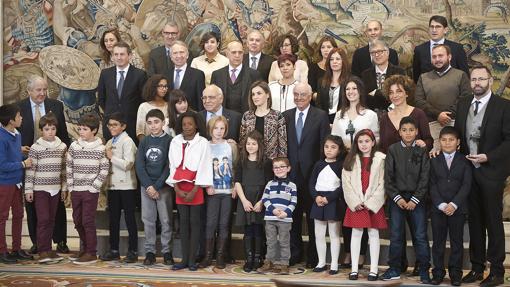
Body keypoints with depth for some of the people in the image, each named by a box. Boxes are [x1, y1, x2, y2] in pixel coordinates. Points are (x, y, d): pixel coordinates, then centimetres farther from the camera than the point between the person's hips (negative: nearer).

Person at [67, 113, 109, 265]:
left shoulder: (100, 148, -6)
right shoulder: (74, 146, 5)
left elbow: (104, 170, -6)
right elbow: (69, 167, 9)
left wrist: (94, 187, -10)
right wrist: (70, 186, 3)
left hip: (91, 191, -5)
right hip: (75, 190, 5)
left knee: (88, 221, -5)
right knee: (77, 221, 12)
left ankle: (91, 253, 3)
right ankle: (85, 246, 30)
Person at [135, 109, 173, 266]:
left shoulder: (169, 141, -3)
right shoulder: (144, 142, 7)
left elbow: (169, 166, -8)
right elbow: (139, 165, 1)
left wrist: (157, 186, -13)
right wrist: (148, 186, -11)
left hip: (163, 187, -3)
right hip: (146, 186, 3)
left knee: (166, 220, 1)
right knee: (148, 220, 5)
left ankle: (167, 251, 9)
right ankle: (150, 251, 11)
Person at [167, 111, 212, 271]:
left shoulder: (203, 143, -6)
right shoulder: (175, 142, 6)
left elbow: (203, 168, -9)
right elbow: (173, 166, 5)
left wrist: (194, 191, -12)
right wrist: (177, 189, -4)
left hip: (195, 187, -3)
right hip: (180, 188, 4)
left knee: (194, 222, 1)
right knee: (183, 222, 7)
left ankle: (192, 260, 5)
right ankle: (184, 259, 11)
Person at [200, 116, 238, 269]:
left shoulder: (231, 146, 5)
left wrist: (235, 187, -2)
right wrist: (207, 185, -9)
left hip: (228, 190, 1)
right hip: (212, 191, -1)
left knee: (224, 223, 3)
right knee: (211, 223, -2)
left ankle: (220, 256, 10)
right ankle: (208, 256, 5)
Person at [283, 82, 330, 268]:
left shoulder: (321, 116, 0)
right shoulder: (285, 116, 9)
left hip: (312, 173, -3)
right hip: (291, 173, 3)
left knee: (313, 216, 4)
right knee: (293, 215, 8)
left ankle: (313, 256, 14)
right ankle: (295, 253, 20)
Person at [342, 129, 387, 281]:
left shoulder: (381, 159, -1)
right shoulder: (351, 160, 6)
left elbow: (382, 184, -5)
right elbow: (346, 183, 0)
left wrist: (371, 203, -11)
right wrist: (355, 202, -10)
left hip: (373, 204, -2)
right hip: (356, 204, 2)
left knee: (373, 234, 3)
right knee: (356, 234, 5)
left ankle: (373, 269, 8)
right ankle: (354, 269, 10)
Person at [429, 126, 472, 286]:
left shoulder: (464, 161, 3)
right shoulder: (434, 161, 6)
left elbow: (466, 185, -3)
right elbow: (432, 185, 1)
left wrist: (454, 204, -13)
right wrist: (441, 205, -11)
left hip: (458, 208, -1)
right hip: (438, 208, 1)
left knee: (457, 242, 5)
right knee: (438, 242, 4)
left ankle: (455, 273, 12)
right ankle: (438, 273, 11)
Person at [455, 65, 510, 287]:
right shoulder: (462, 104, 9)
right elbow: (458, 133, 12)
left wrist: (488, 157, -16)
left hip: (491, 171, -5)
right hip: (468, 170, 5)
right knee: (474, 221, 11)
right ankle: (477, 268, 20)